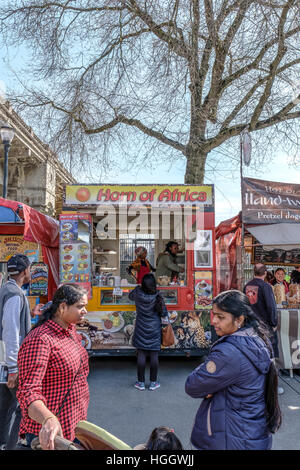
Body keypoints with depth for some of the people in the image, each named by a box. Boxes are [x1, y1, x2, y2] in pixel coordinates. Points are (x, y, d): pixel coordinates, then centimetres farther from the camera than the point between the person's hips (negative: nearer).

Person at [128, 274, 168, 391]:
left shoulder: (138, 293, -9)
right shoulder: (157, 296, -13)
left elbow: (130, 296, 15)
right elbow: (164, 313, -5)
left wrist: (138, 287, 22)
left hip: (141, 330, 2)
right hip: (154, 330, -1)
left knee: (141, 355, 7)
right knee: (154, 355, 7)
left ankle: (141, 382, 16)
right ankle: (153, 382, 17)